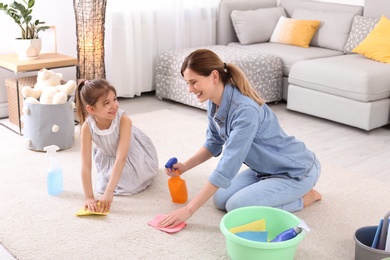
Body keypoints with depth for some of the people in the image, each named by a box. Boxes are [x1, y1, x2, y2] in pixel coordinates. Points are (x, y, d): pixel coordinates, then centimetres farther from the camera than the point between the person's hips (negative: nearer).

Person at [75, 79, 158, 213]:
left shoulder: (124, 120, -41)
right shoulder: (87, 127, -35)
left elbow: (121, 158, -43)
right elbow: (86, 165, -32)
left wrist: (109, 192, -48)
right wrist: (89, 197, -37)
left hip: (132, 152, -2)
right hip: (106, 156, 2)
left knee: (130, 185, -6)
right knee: (103, 186, 2)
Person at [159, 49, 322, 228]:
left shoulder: (246, 111, -34)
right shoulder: (215, 103, -8)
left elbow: (227, 167, -35)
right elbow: (214, 143, 10)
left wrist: (189, 209, -33)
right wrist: (185, 166, -5)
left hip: (297, 171, -8)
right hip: (265, 168, 8)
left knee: (236, 207, -19)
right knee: (220, 199, 1)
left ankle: (303, 197, 0)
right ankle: (280, 191, 16)